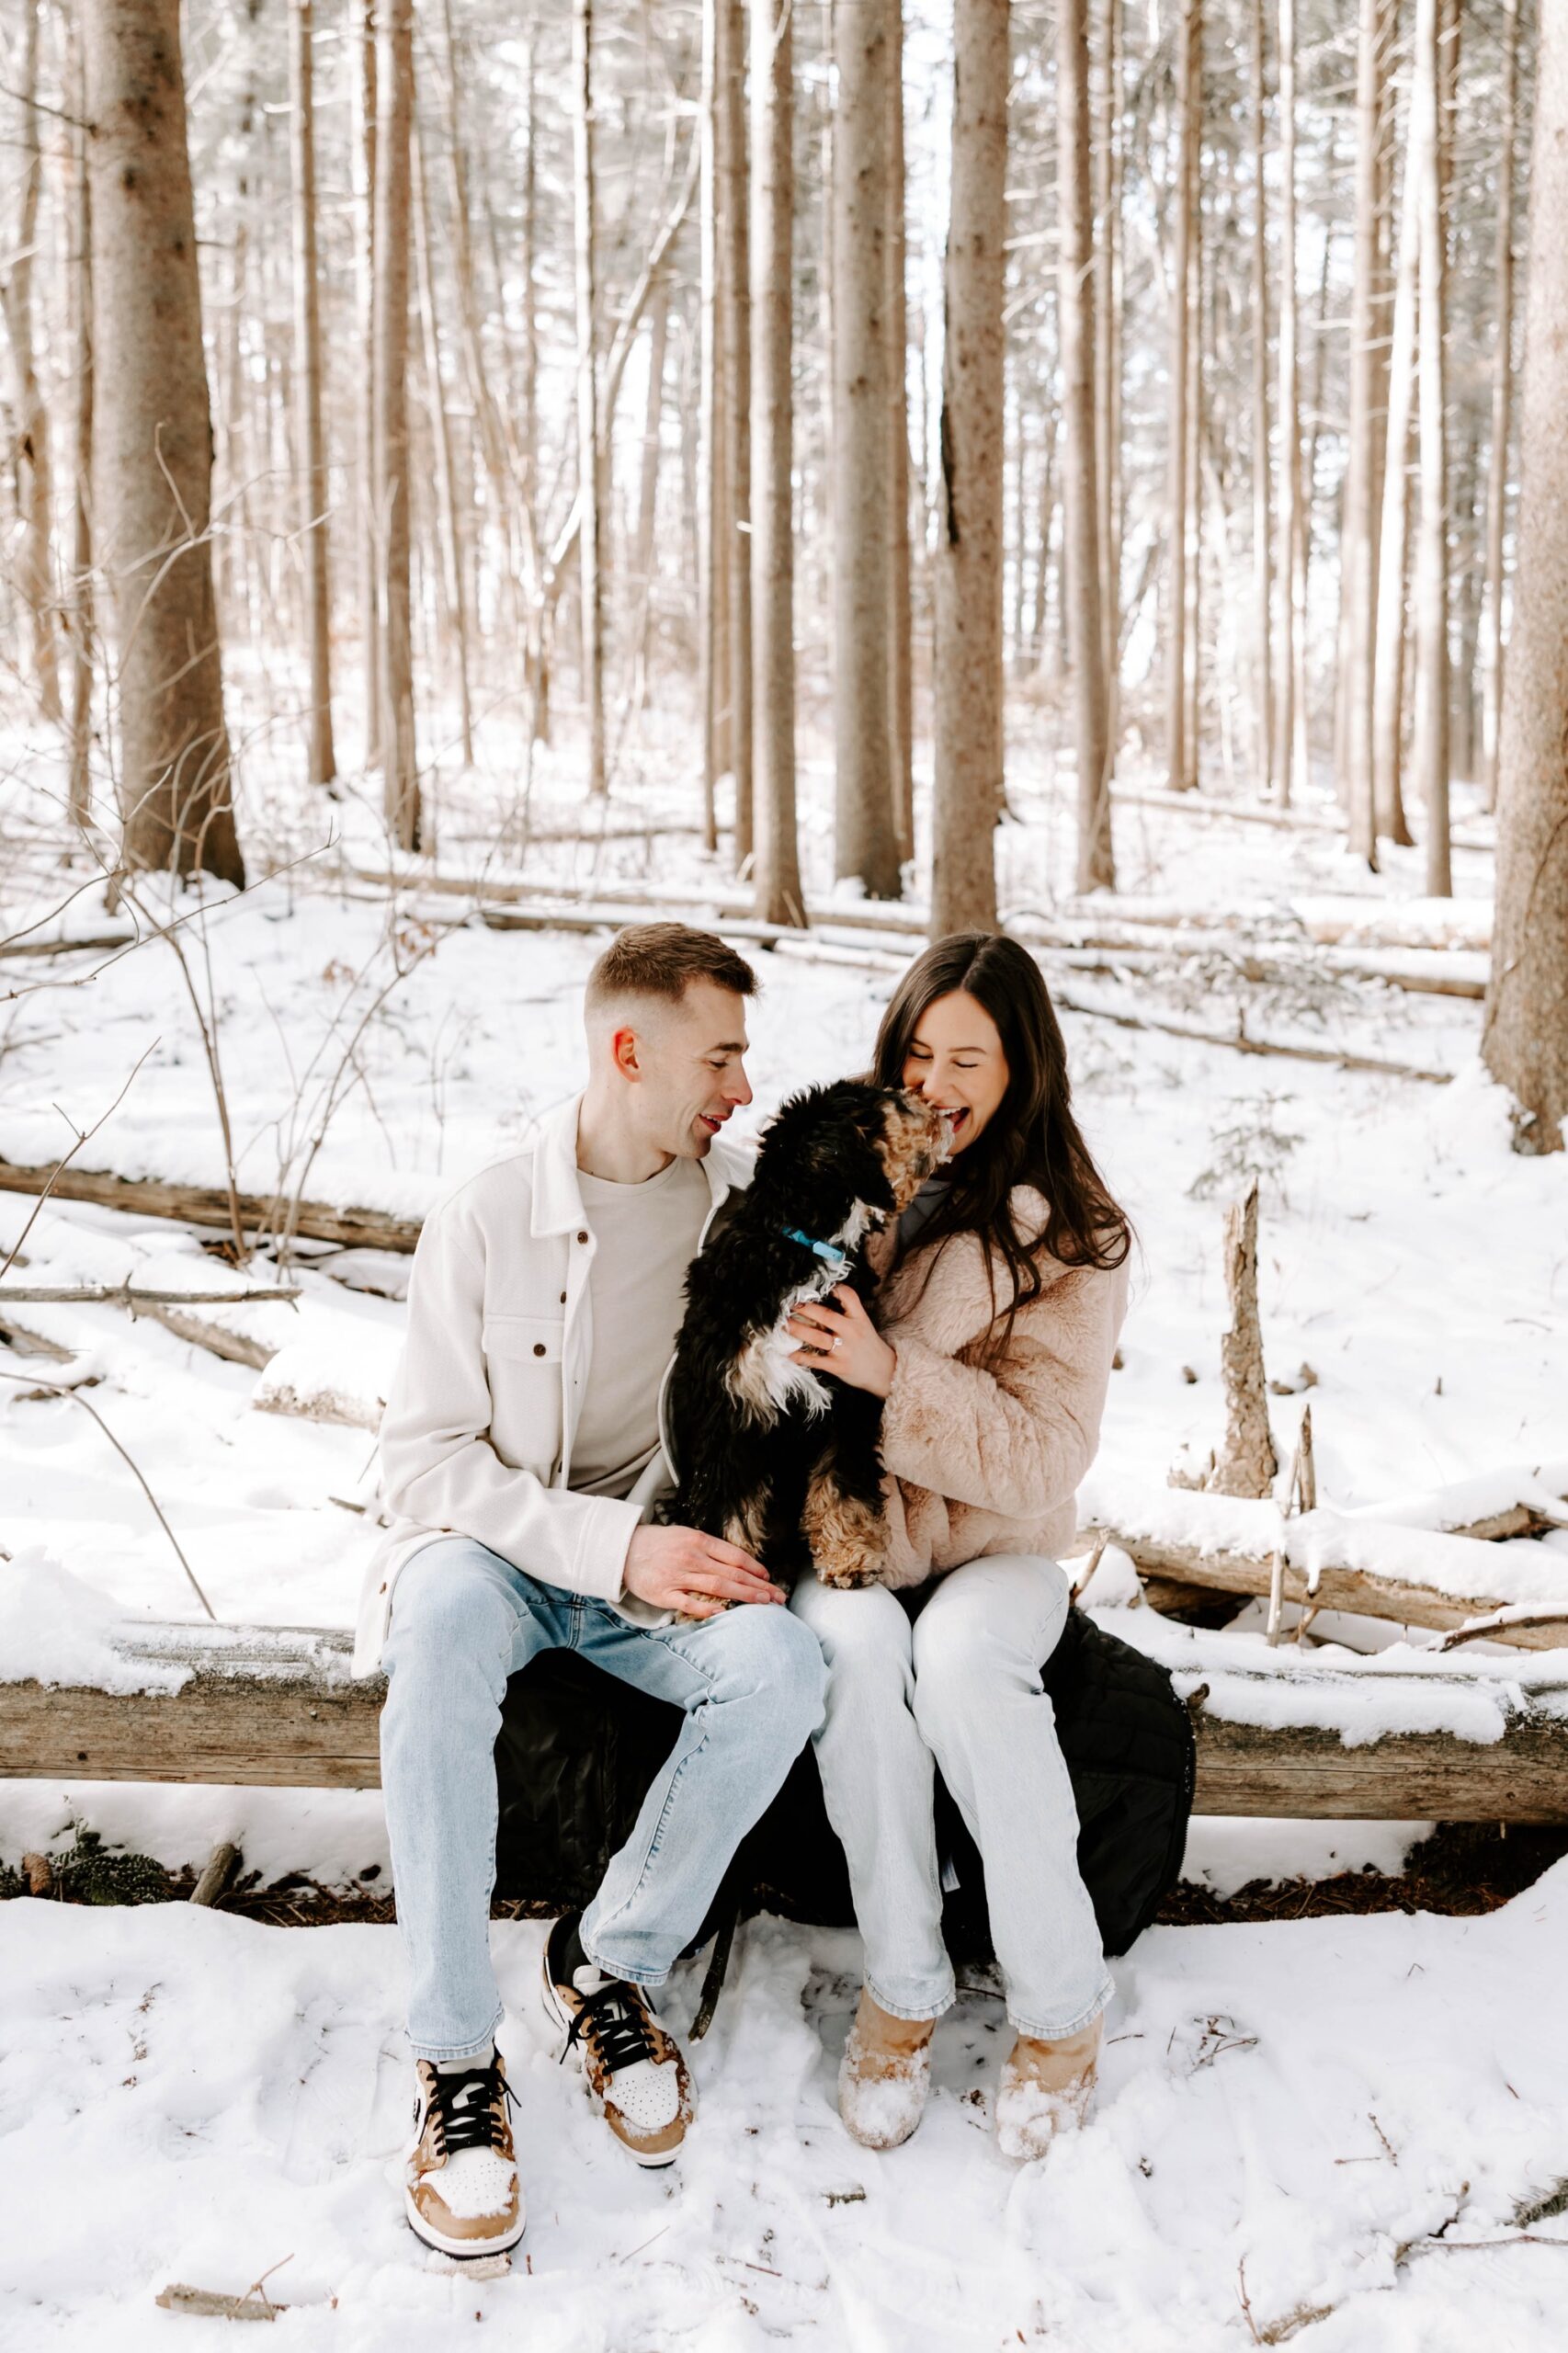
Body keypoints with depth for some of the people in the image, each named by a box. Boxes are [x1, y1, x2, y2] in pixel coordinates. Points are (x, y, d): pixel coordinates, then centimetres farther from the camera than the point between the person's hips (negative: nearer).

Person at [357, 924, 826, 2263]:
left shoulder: (748, 1211, 0)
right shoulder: (488, 1220, -9)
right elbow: (422, 1458, -11)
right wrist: (612, 1543, -23)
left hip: (667, 1566, 3)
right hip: (499, 1551, -2)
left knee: (782, 1663, -29)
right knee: (444, 1615, -37)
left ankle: (612, 1964, -6)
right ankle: (457, 2056, -25)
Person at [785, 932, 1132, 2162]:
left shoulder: (1070, 1239, -4)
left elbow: (1047, 1457, -12)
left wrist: (895, 1374, -25)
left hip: (997, 1551, -1)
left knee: (960, 1654, -34)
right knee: (856, 1644, -33)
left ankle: (1062, 2001, -16)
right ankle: (902, 1987, -16)